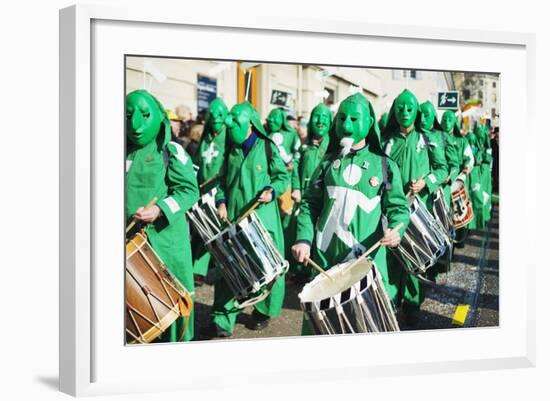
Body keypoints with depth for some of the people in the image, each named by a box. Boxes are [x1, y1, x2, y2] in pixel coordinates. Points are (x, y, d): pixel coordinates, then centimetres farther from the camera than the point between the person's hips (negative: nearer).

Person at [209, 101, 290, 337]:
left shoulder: (267, 148, -1)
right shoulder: (231, 150, 11)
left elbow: (283, 176, 2)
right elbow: (223, 181, 17)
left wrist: (272, 191, -16)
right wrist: (221, 201, 1)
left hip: (262, 217, -3)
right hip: (234, 218, 3)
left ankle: (264, 311, 26)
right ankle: (224, 319, -1)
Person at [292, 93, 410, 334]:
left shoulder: (384, 165, 4)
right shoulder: (328, 163, 11)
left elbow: (398, 206, 2)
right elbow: (310, 204, 11)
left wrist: (396, 230, -19)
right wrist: (304, 239, -4)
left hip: (368, 257, -2)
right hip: (327, 256, 2)